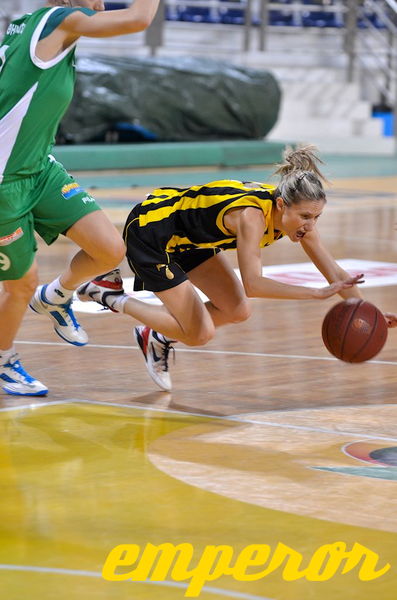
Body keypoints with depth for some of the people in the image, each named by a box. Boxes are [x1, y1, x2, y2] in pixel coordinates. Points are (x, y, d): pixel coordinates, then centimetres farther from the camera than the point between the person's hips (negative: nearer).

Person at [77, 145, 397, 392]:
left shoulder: (296, 212, -13)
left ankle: (159, 338, 19)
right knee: (200, 334, -8)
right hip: (148, 231, -8)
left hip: (188, 238, 8)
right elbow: (252, 284, -44)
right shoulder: (253, 214, -36)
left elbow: (335, 273, -7)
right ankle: (110, 294, 4)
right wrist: (316, 293, -45)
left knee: (237, 311, 1)